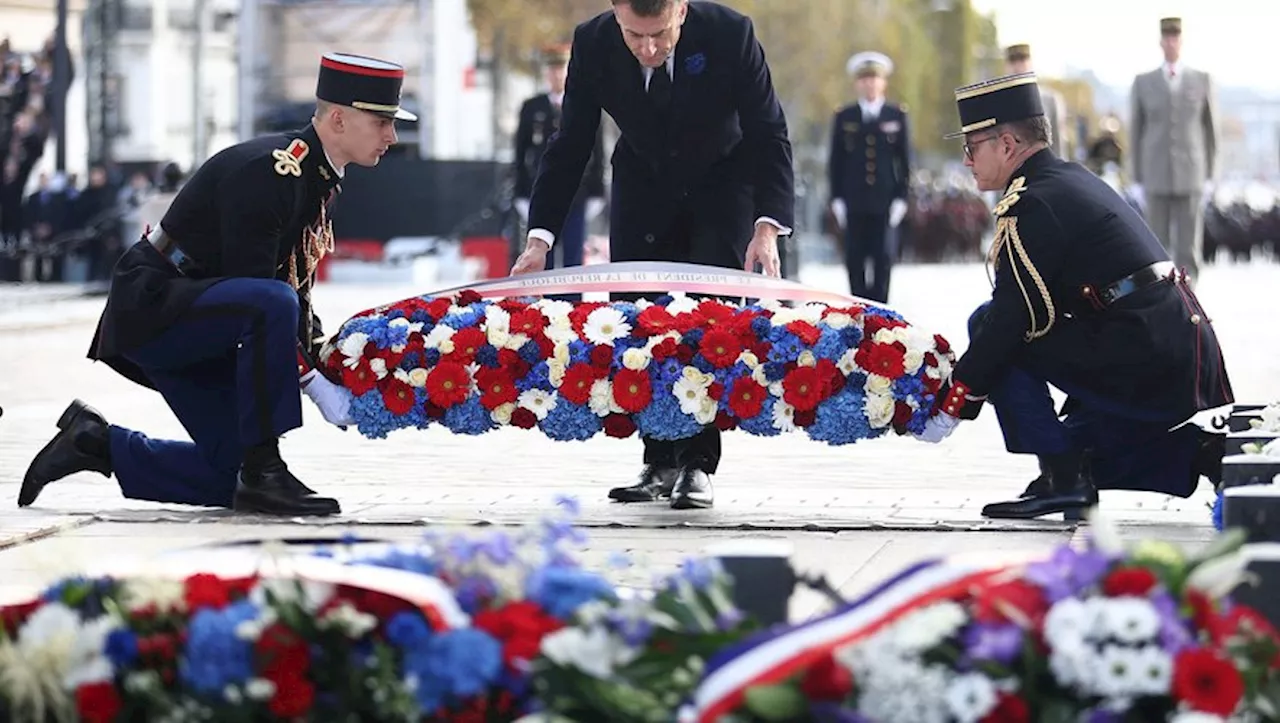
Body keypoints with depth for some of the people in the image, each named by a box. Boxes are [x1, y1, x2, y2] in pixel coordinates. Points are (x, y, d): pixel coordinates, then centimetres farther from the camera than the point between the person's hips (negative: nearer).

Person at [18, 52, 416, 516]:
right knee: (272, 304, -36)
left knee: (226, 477, 5)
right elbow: (258, 292, -26)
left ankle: (94, 441, 18)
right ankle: (261, 472, -27)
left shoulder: (318, 179, 9)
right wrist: (314, 384, -23)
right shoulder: (265, 171, -22)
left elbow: (297, 287, 14)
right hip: (150, 306, -10)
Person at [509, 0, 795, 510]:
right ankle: (660, 463, 4)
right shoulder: (593, 43, -23)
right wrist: (540, 237, -23)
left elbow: (769, 136, -22)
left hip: (721, 185, -2)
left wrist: (767, 226, -35)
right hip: (643, 184, 3)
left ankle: (697, 464, -9)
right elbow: (569, 147, -14)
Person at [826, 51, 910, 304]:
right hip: (854, 204, 1)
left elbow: (905, 160, 6)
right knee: (855, 261, 1)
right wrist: (837, 198, 0)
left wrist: (901, 198, -2)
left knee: (884, 259, -3)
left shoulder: (897, 116, 7)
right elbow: (836, 161, 8)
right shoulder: (844, 117, 8)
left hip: (885, 203, -1)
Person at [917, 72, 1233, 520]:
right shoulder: (1076, 181, 19)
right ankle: (1210, 455, 13)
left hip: (1141, 366, -10)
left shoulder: (1033, 205, -11)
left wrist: (950, 407, -9)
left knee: (987, 325, -5)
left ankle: (1062, 478, -8)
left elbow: (1012, 318, -15)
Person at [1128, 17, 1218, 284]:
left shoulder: (1202, 81, 2)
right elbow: (1136, 133, 6)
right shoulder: (1143, 83, 3)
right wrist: (1138, 182, 2)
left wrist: (1209, 177, 3)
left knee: (1188, 249, -3)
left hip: (1190, 179, 0)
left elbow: (1211, 130, 6)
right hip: (1156, 179, 0)